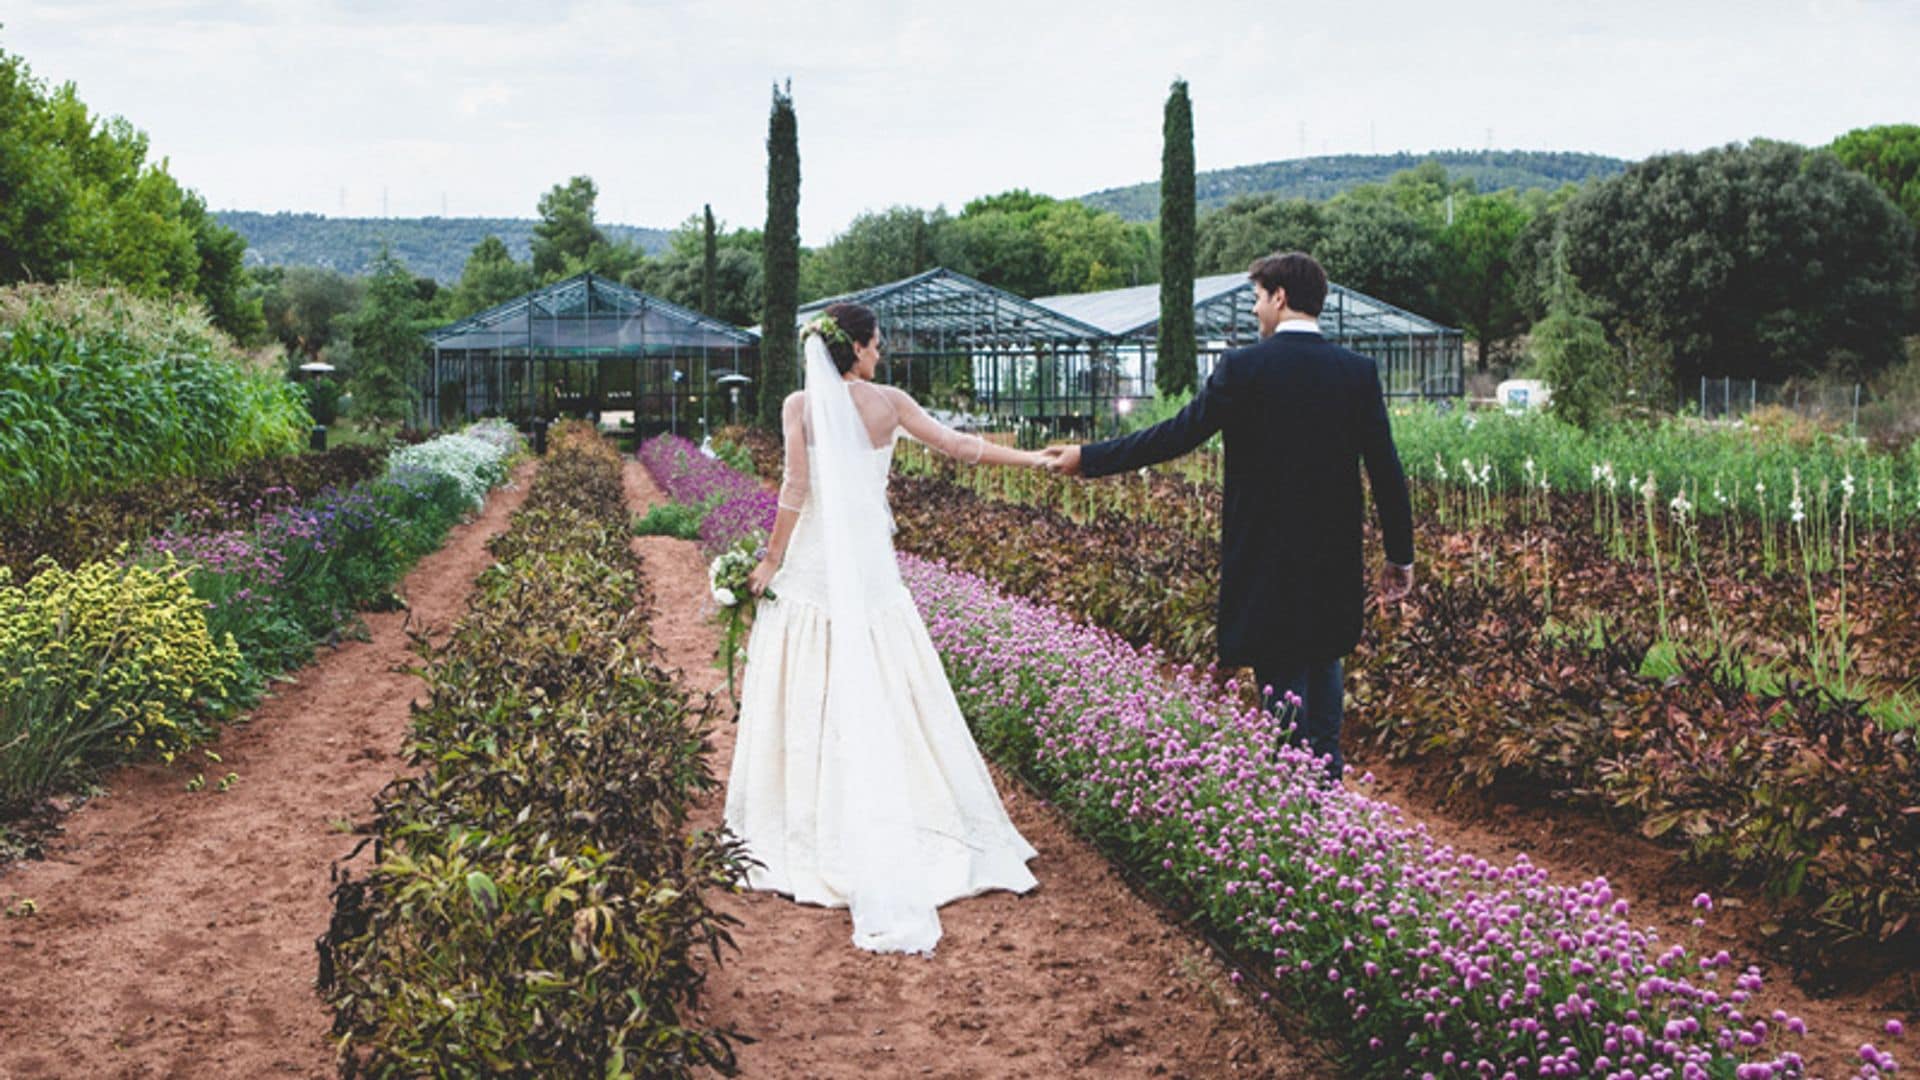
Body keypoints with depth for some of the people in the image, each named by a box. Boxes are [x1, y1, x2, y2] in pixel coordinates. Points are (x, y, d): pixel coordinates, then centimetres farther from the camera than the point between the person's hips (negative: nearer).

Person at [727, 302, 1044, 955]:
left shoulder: (800, 406, -4)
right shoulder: (888, 403, 1)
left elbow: (796, 488, -10)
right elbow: (957, 446, 5)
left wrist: (772, 559, -2)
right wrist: (1034, 459, 15)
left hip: (813, 564, -1)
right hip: (870, 563, 1)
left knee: (811, 702, 4)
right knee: (881, 698, 7)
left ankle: (809, 835, 6)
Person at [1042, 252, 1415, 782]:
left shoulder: (1245, 367, -11)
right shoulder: (1359, 371, 1)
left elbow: (1177, 435, -8)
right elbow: (1386, 470, 0)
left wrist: (1090, 458, 2)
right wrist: (1400, 555, 7)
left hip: (1266, 555, -4)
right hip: (1336, 556, 4)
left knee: (1282, 677, 3)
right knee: (1323, 659, 22)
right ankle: (1328, 773, 23)